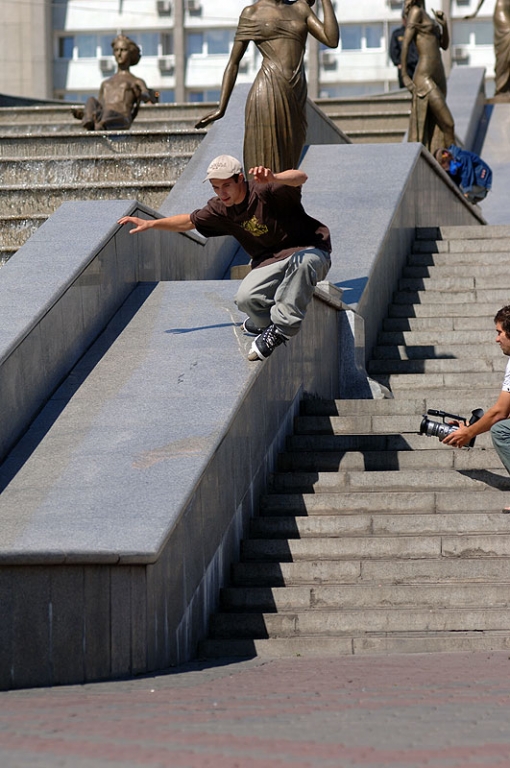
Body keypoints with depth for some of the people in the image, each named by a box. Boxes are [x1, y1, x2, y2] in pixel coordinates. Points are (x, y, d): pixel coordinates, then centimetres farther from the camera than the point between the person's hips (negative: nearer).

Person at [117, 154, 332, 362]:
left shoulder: (265, 191, -19)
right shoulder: (221, 210, 2)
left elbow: (300, 178, -37)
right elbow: (189, 221, 19)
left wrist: (273, 179, -57)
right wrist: (151, 224, 15)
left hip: (309, 250, -5)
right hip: (270, 262, 5)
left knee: (302, 261, -43)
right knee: (246, 298, -27)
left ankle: (280, 327, -29)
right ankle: (267, 320, 9)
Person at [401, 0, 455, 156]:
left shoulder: (426, 15, 19)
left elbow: (444, 45, 21)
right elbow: (405, 44, -12)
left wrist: (444, 24, 5)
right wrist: (404, 76, -16)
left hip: (438, 77, 9)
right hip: (425, 78, -9)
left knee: (436, 128, 5)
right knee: (447, 123, -11)